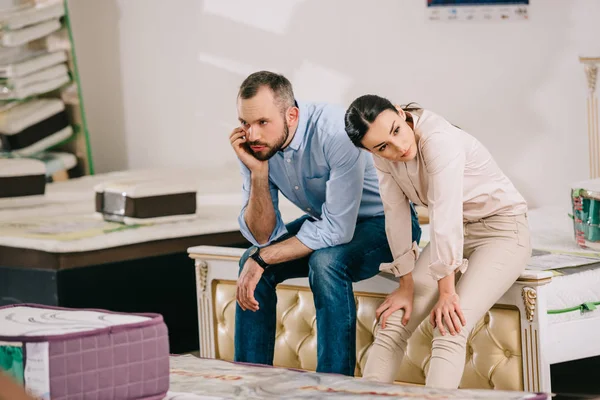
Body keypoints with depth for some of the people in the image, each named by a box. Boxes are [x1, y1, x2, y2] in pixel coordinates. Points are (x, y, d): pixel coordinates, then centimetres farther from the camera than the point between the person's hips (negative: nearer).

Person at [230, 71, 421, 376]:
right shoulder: (255, 145, -14)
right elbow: (263, 236, -13)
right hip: (326, 221, 7)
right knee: (251, 262, -12)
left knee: (325, 262, -33)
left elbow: (338, 230, -34)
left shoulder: (335, 131, -34)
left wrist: (263, 259, -30)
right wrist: (258, 172, -28)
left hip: (385, 221, -7)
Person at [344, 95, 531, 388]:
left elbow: (445, 217, -31)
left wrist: (447, 291, -28)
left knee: (449, 329, -25)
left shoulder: (439, 141, -31)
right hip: (453, 233, 7)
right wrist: (406, 285, -7)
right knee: (393, 323, -7)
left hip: (502, 230, -7)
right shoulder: (384, 155, -9)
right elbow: (396, 215, -6)